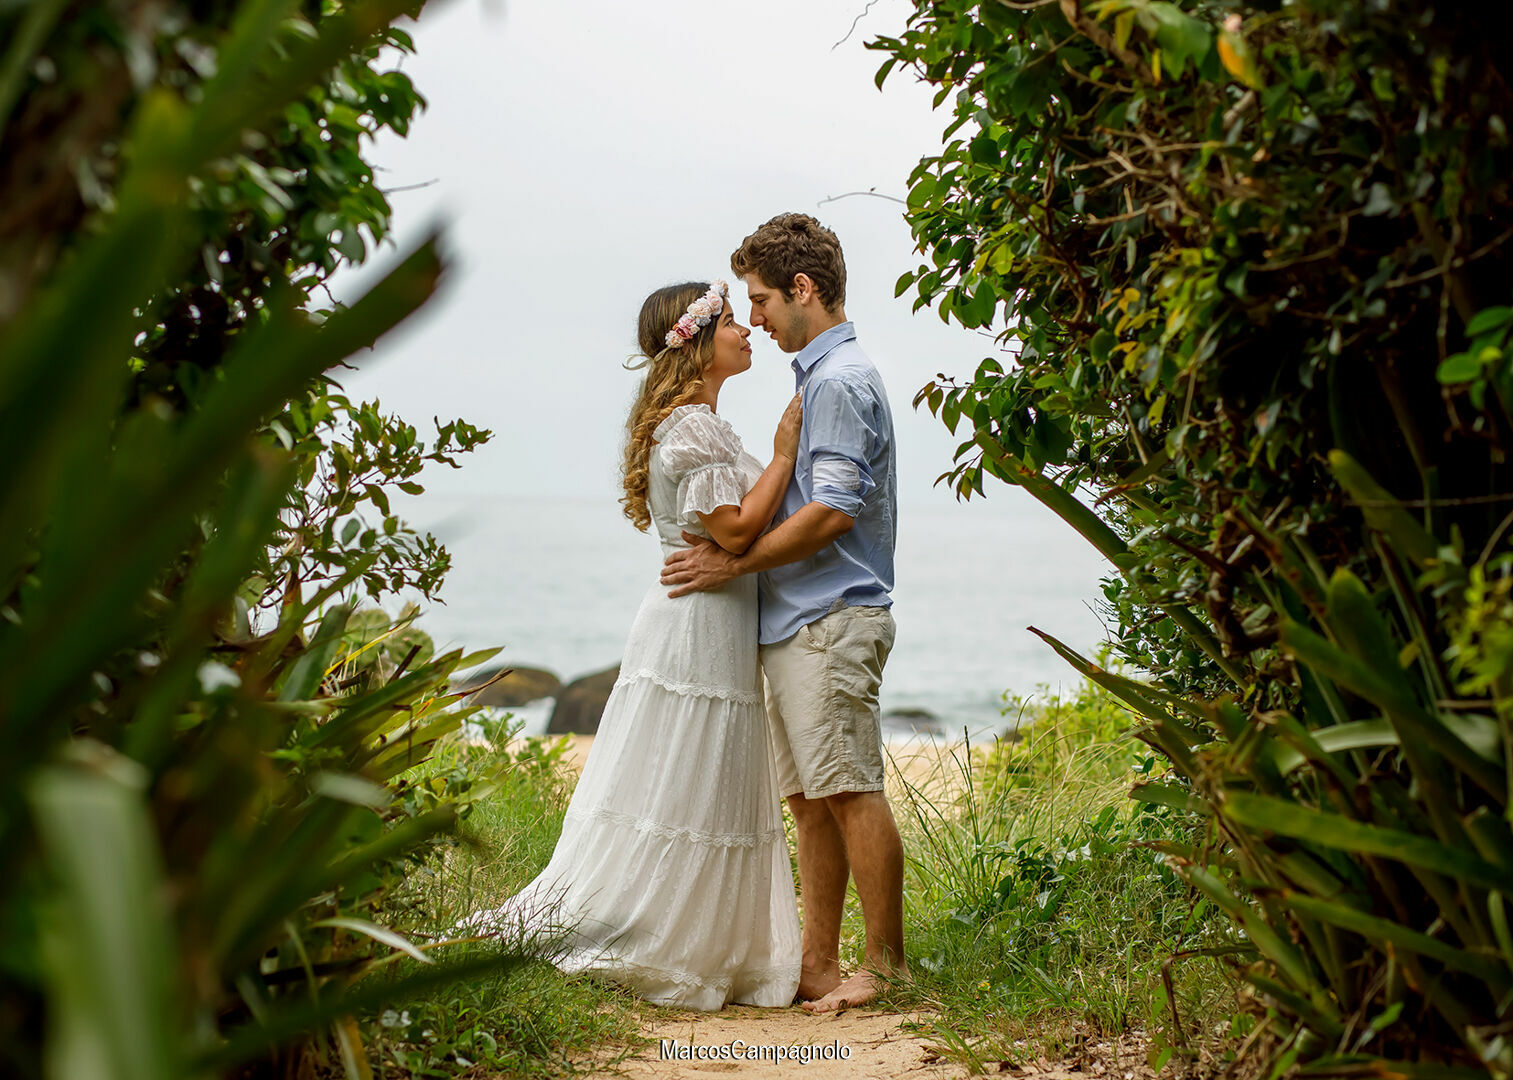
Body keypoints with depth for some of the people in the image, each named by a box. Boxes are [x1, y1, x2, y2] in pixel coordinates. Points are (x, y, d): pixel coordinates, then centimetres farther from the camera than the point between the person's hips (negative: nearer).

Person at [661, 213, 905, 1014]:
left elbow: (829, 512, -20)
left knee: (849, 792, -8)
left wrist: (734, 564, -13)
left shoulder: (840, 381, -12)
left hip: (831, 621, -10)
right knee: (808, 798, 10)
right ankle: (819, 966, 14)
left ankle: (886, 965, -2)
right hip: (799, 623, 10)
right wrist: (732, 542, 18)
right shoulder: (821, 376, 20)